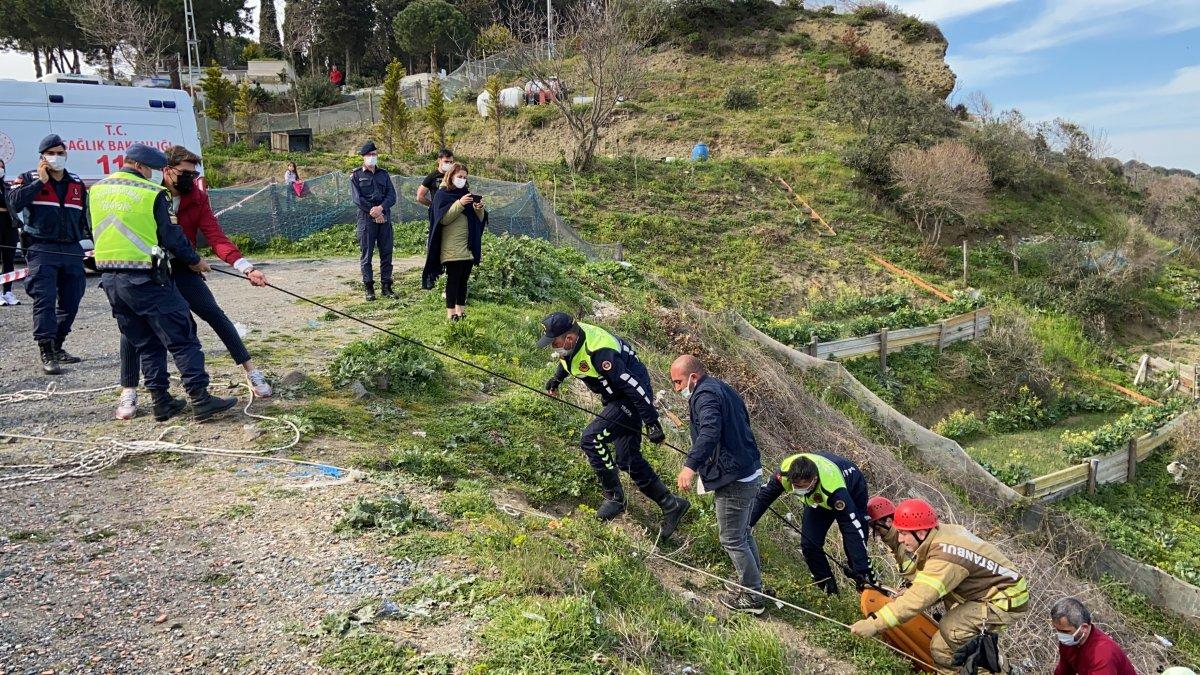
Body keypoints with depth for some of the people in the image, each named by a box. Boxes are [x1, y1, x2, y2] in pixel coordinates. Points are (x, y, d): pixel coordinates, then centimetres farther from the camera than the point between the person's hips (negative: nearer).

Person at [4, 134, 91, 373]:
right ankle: (47, 355, -9)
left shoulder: (77, 184, 17)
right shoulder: (29, 179, 4)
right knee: (45, 300, -11)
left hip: (72, 251, 5)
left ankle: (57, 347, 22)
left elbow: (85, 219, 22)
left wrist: (92, 242, 18)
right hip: (42, 250, -5)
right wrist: (40, 181, -12)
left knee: (71, 303, 7)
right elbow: (14, 203, -13)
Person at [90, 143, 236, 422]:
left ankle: (161, 401, 15)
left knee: (146, 343, 15)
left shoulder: (97, 190, 10)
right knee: (182, 338, -3)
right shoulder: (151, 193, -8)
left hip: (110, 278, 7)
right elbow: (171, 236, -7)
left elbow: (103, 230, 18)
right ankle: (200, 399, -6)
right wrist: (194, 261, 7)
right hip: (145, 279, -7)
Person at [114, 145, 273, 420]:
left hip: (182, 269, 1)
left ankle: (251, 372, 5)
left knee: (216, 315, -3)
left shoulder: (197, 198, -8)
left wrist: (246, 267, -27)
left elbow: (216, 237, -15)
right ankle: (128, 392, 8)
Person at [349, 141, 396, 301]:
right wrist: (373, 212, -13)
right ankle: (369, 288, 4)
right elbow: (357, 198, -5)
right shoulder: (356, 175, 5)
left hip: (384, 217, 3)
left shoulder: (383, 174, 15)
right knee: (366, 253, -1)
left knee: (386, 253, 4)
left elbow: (392, 195, 5)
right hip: (366, 218, -3)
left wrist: (381, 208, -13)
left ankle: (386, 286, 10)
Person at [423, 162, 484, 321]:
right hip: (452, 247, -5)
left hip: (468, 246, 5)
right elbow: (443, 218, -13)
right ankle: (451, 311, -3)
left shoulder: (467, 194, 17)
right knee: (453, 278, -7)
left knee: (464, 278, 7)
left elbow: (479, 219, 14)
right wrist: (459, 204, -21)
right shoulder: (442, 194, 1)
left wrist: (479, 209, -8)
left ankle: (461, 309, 14)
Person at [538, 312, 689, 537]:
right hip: (616, 398, 10)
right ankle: (671, 505, 19)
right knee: (627, 459, 10)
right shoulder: (570, 339, -7)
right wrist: (557, 378, 28)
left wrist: (652, 423, -30)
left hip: (631, 398, -10)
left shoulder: (598, 352, -34)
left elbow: (633, 386, -32)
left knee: (592, 440, -17)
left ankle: (614, 498, 0)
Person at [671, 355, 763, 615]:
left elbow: (710, 432, -34)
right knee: (743, 534, 23)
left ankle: (751, 597, 13)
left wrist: (690, 465, -44)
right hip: (750, 472, 10)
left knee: (732, 540, 2)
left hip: (733, 479, -10)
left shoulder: (705, 395, -16)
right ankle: (754, 583, 35)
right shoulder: (723, 389, 15)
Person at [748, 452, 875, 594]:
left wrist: (863, 569, -43)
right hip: (817, 497, 4)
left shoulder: (834, 489, -47)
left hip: (852, 490, -4)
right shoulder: (785, 472, -36)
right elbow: (764, 496, -19)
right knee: (809, 544, -5)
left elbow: (853, 528, -43)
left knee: (853, 545, -11)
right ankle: (828, 588, 12)